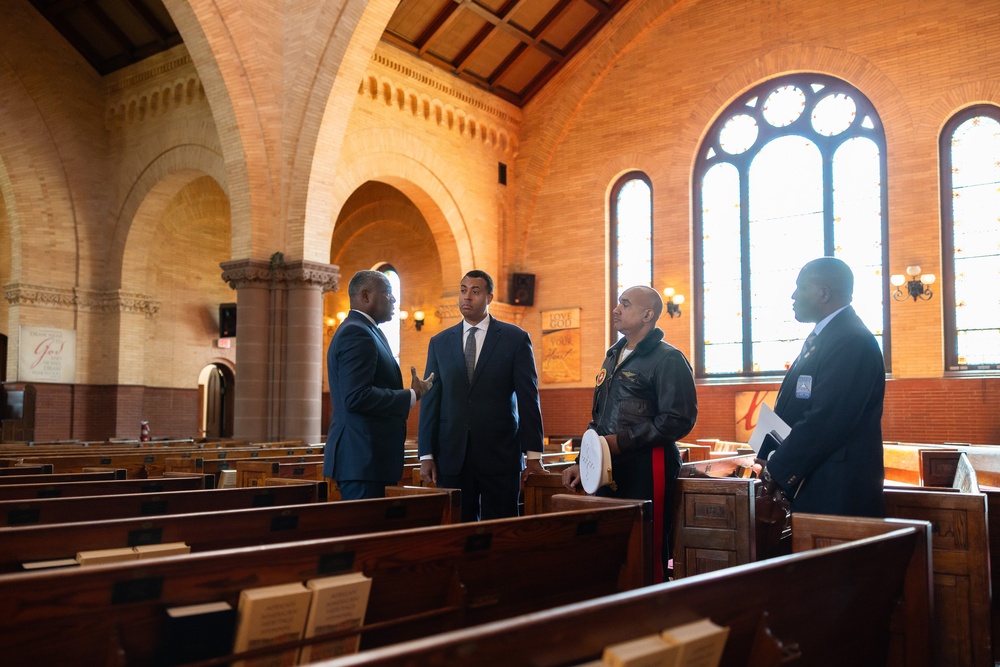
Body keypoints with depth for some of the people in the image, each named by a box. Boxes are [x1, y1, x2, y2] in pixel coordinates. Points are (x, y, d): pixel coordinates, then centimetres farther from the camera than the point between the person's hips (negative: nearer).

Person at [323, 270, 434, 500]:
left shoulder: (362, 331, 20)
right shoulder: (356, 333, -13)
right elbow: (356, 396, -23)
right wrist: (411, 396, -16)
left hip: (365, 457, 10)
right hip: (361, 458, -10)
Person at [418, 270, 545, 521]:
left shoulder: (515, 338, 2)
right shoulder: (439, 343, 9)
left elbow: (528, 399, 0)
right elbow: (430, 401, 8)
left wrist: (533, 453, -4)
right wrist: (426, 455, 3)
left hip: (500, 454, -2)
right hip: (452, 458, 2)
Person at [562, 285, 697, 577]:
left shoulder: (668, 359, -7)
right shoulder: (614, 356, 19)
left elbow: (679, 419, -16)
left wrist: (622, 440, -17)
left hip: (647, 468, -8)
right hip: (608, 469, 8)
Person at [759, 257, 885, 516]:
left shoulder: (852, 341, -16)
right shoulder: (822, 338, 15)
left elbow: (825, 422, -22)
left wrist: (777, 471, -15)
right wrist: (776, 463, 3)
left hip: (837, 493, -9)